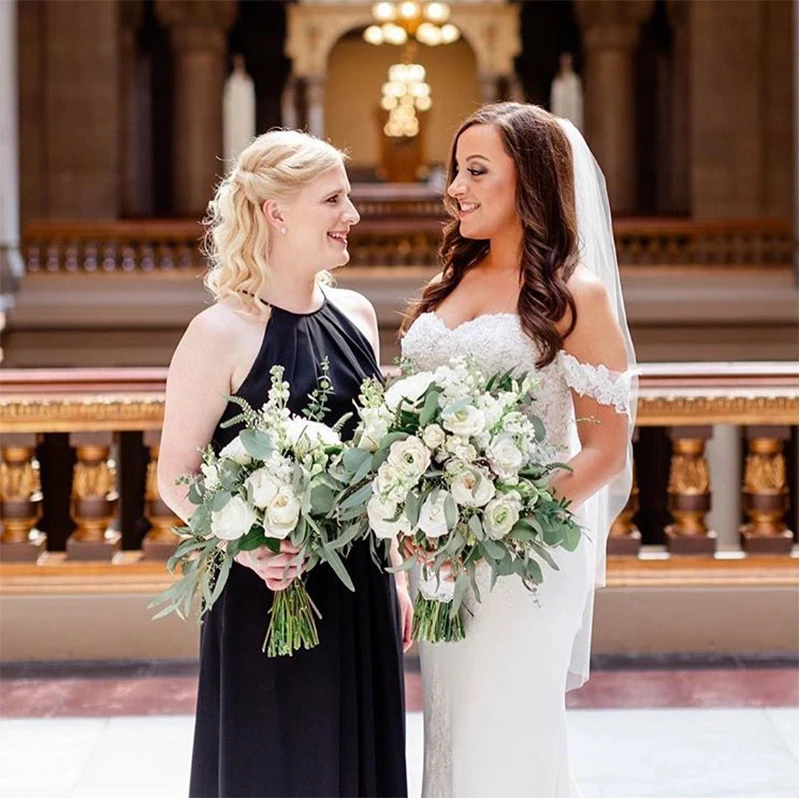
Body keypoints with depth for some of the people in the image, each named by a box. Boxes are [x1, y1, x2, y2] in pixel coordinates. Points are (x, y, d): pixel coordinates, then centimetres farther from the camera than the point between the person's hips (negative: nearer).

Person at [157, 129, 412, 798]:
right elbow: (177, 477, -12)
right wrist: (250, 548, -28)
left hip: (362, 592, 6)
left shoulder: (356, 314, 5)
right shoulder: (221, 334, -14)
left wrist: (393, 574, 14)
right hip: (270, 592, -6)